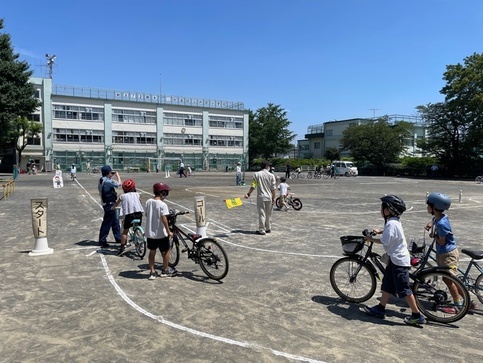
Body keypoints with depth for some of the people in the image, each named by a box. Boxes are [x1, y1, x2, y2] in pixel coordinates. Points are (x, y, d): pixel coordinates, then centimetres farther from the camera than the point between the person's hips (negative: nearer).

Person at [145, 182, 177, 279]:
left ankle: (152, 272, 20)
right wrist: (168, 231, -15)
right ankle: (165, 270, 25)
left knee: (152, 252, 17)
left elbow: (146, 214, 11)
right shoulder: (162, 204, -19)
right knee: (166, 251, 14)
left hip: (150, 232, 6)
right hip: (161, 233, -6)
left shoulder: (148, 202, 0)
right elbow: (164, 219, -22)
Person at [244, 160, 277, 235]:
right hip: (269, 197, 2)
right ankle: (268, 229, 26)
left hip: (261, 197, -1)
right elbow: (273, 188, -2)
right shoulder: (271, 175, -2)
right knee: (268, 214, 15)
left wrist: (248, 194, -1)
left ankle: (262, 230, 2)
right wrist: (273, 198, 4)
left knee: (262, 214, 1)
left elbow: (253, 186, -8)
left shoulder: (256, 174, -3)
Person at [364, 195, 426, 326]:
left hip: (399, 261, -11)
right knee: (387, 284, 16)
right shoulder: (395, 221, 9)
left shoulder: (391, 223, -23)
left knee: (404, 289, -1)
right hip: (396, 258, 11)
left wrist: (371, 239, -13)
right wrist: (380, 231, 21)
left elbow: (385, 241, -26)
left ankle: (417, 316, 9)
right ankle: (380, 309, 25)